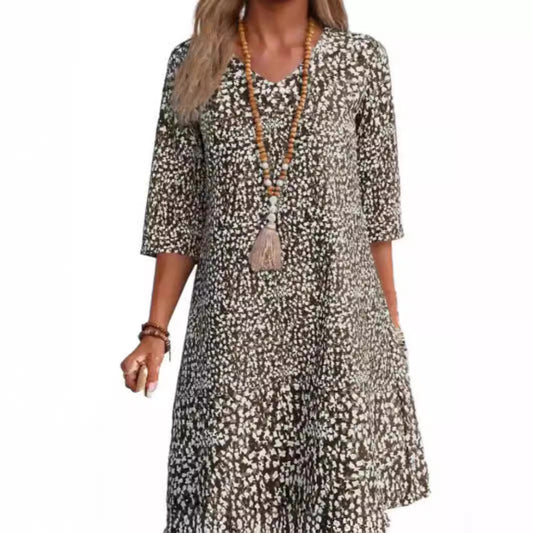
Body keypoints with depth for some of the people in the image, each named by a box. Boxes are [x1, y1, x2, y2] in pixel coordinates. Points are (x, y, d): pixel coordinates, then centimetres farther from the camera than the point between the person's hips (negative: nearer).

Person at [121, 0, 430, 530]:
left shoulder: (360, 60, 2)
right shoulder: (193, 65, 3)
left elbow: (376, 203, 6)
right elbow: (178, 212, 5)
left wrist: (392, 324, 8)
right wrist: (155, 331, 1)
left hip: (341, 323, 0)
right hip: (234, 328, 1)